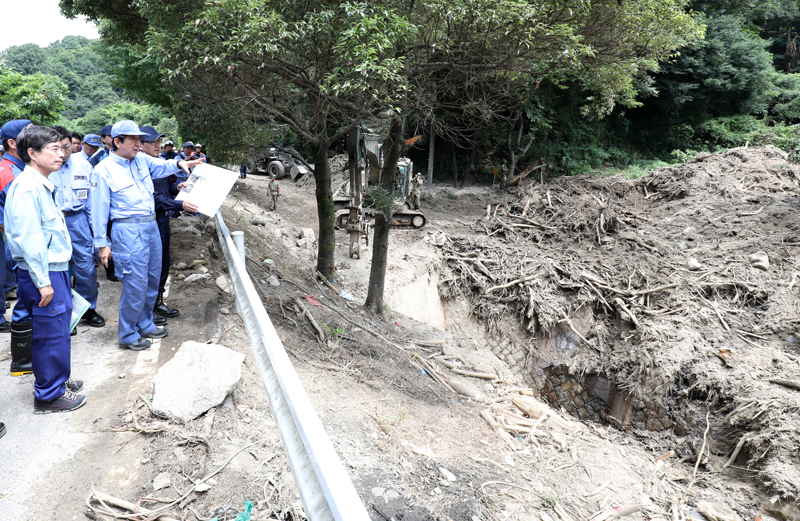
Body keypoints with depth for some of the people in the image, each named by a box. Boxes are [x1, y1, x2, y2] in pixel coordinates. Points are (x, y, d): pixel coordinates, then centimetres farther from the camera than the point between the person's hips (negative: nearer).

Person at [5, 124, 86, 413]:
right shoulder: (27, 188, -18)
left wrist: (54, 276, 21)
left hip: (55, 269, 10)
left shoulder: (42, 185, 13)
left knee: (57, 327, 19)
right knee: (51, 331, 0)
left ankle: (56, 380, 35)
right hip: (43, 273, -10)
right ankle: (49, 394, 13)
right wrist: (42, 281, -21)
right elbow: (28, 238, -22)